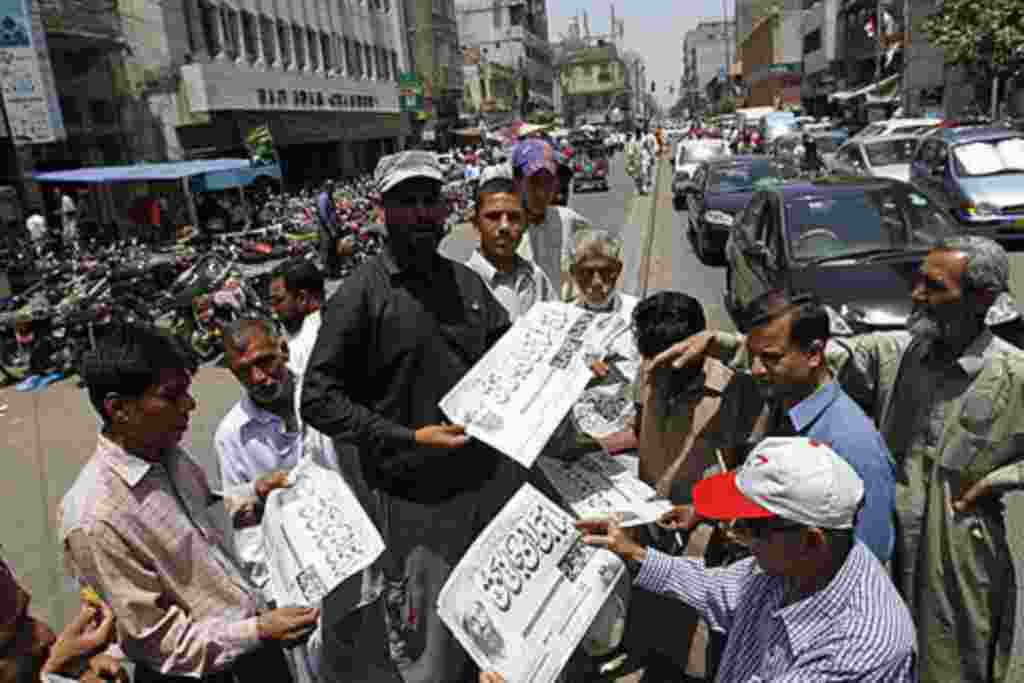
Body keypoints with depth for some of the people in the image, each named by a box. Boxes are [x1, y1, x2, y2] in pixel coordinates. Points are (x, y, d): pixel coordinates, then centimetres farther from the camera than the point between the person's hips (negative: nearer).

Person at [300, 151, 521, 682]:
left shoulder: (466, 281, 7)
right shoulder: (363, 293, -11)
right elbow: (319, 400, -12)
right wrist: (408, 439, -20)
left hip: (497, 476, 6)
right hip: (423, 497, -5)